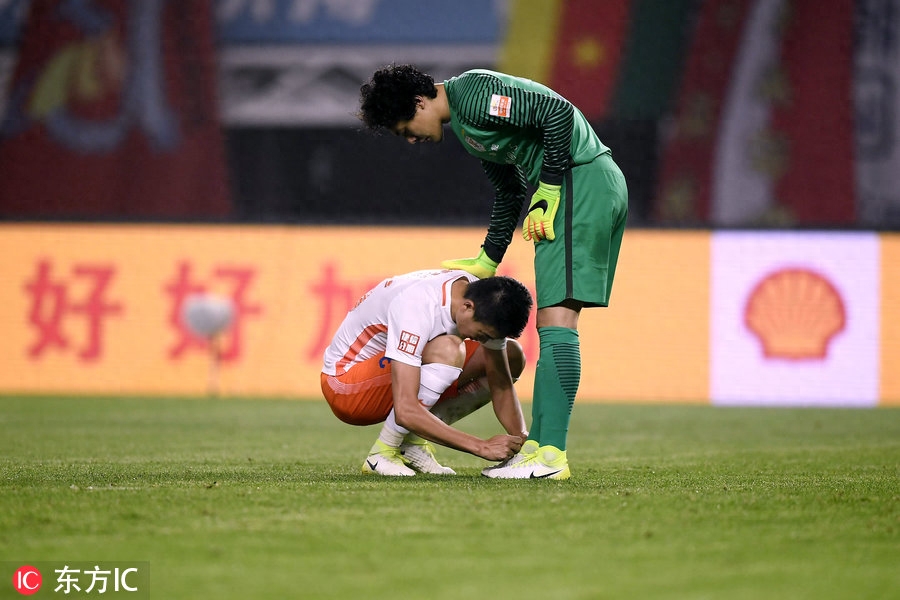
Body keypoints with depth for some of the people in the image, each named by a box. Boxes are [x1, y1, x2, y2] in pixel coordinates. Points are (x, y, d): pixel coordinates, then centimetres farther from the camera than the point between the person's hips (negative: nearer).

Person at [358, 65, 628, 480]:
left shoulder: (473, 94, -12)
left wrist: (547, 194, -16)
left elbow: (559, 113, -20)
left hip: (581, 179, -11)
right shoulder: (461, 123, 19)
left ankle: (551, 455, -19)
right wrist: (487, 262, 30)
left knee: (556, 318, -14)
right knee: (552, 322, 11)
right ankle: (538, 444, 13)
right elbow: (508, 191, 28)